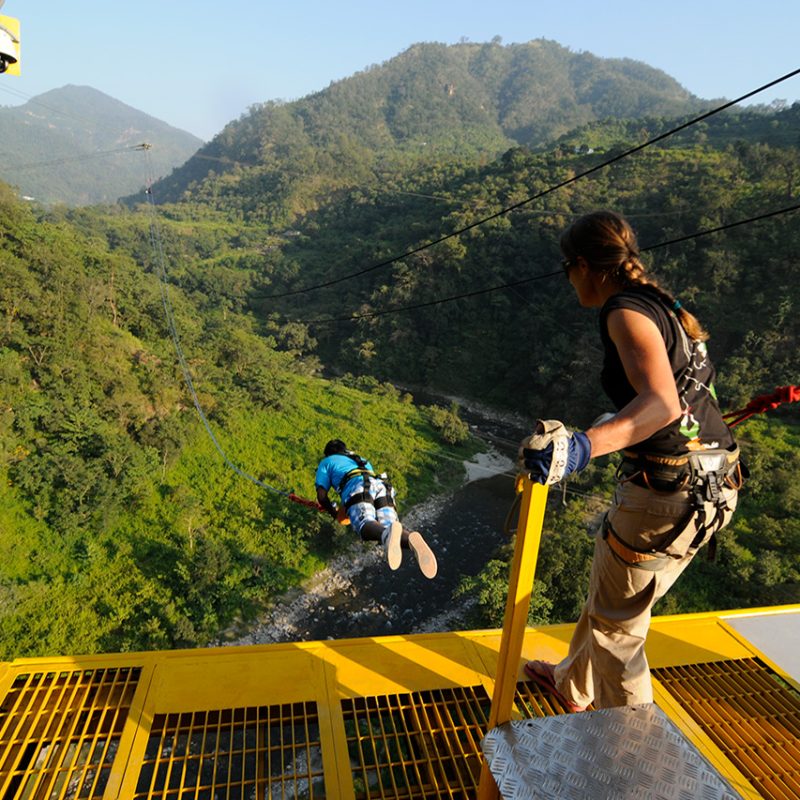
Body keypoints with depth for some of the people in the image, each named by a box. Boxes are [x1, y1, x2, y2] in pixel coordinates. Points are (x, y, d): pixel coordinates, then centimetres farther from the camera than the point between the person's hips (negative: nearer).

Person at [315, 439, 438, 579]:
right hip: (380, 486, 5)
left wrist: (333, 513, 35)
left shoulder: (326, 462, 31)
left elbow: (321, 496, 19)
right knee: (387, 527, -15)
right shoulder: (361, 460, 46)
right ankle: (412, 540, -53)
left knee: (365, 525, -30)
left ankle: (388, 534, -68)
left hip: (357, 489, -5)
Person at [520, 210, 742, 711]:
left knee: (616, 622, 10)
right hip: (712, 483, 10)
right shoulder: (663, 304, 14)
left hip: (668, 491, -10)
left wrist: (583, 446, -44)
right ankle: (575, 685, 48)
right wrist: (614, 426, 40)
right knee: (609, 590, 26)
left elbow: (663, 404, -31)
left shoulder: (628, 312, -15)